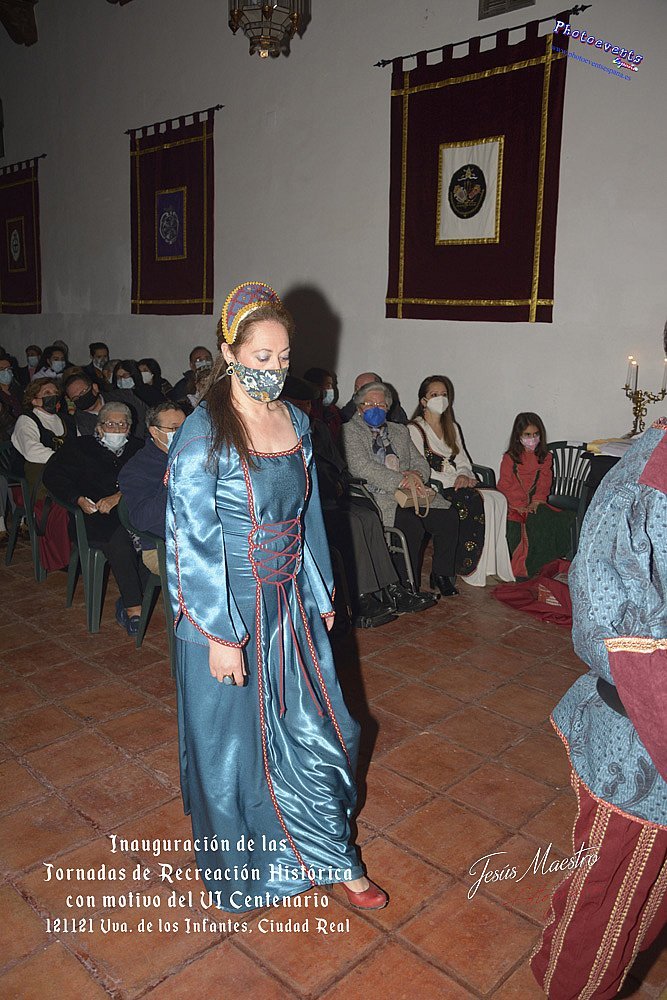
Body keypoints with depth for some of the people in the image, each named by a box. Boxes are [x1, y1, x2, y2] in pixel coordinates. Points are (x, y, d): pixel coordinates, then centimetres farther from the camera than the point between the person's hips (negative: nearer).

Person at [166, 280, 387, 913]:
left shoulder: (296, 422, 3)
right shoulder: (203, 435, -17)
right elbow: (195, 541, -18)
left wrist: (320, 594, 13)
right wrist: (221, 636, -18)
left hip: (290, 605, 6)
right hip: (227, 610, -6)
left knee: (314, 730, 15)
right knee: (232, 739, 13)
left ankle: (332, 857, 38)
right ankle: (234, 871, 40)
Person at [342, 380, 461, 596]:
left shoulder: (400, 431, 26)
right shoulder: (349, 430, 5)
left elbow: (421, 461, 21)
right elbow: (362, 467, -9)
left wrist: (415, 475, -6)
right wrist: (401, 481, -15)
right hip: (377, 496, -6)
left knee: (449, 516, -17)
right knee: (412, 525, -32)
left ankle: (441, 574, -1)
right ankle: (406, 586, -18)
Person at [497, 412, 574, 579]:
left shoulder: (545, 458, 15)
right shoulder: (509, 458, 5)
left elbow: (544, 484, 6)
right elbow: (505, 485, -2)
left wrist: (536, 502, -11)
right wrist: (519, 505, -13)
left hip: (536, 506, 3)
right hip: (514, 507, -3)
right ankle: (521, 570, -17)